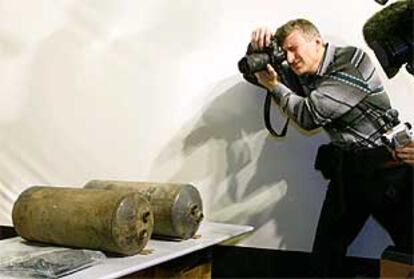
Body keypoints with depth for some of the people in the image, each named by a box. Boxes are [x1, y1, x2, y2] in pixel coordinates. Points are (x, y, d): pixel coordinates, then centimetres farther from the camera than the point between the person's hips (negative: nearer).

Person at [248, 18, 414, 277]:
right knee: (325, 256, 4)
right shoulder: (307, 72, 10)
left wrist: (274, 86, -2)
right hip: (346, 171, 7)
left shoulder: (353, 63, -12)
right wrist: (261, 42, 0)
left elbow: (308, 115, -15)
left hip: (385, 170, -7)